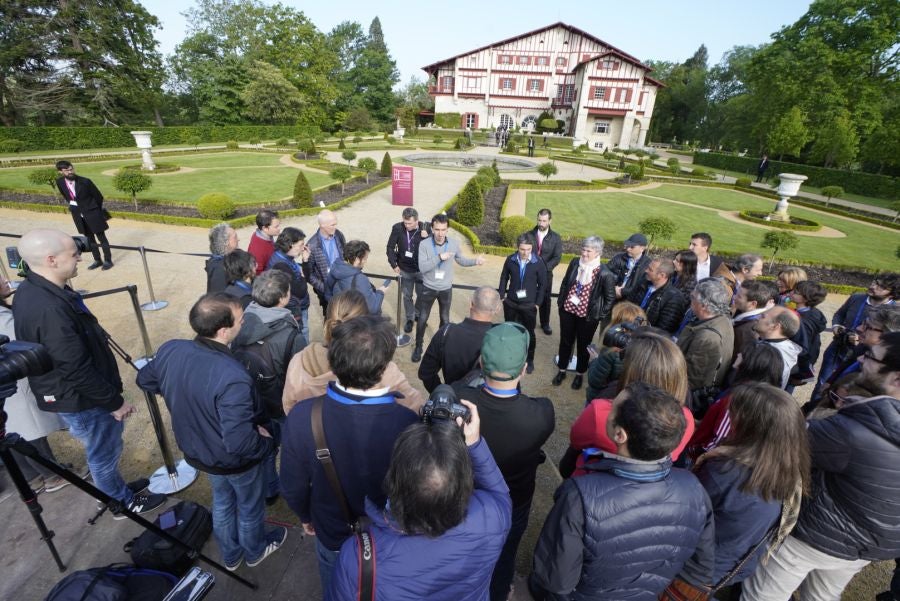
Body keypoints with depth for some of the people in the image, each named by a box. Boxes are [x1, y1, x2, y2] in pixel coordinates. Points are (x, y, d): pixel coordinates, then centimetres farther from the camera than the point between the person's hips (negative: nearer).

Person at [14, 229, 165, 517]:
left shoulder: (29, 290, -2)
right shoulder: (50, 309, -34)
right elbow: (77, 370, -29)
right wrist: (114, 401, -16)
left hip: (66, 393, 9)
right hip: (81, 399, -9)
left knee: (102, 450, 27)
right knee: (105, 453, 14)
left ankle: (117, 487, 48)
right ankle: (123, 502, 36)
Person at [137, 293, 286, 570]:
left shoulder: (170, 351, -20)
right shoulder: (233, 379, -42)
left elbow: (145, 380, 2)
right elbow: (240, 443, -39)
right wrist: (267, 442, -19)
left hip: (198, 451, 6)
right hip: (236, 461, -6)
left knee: (222, 502, 33)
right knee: (250, 508, 26)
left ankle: (230, 555, 58)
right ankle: (255, 551, 55)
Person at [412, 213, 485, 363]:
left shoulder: (454, 244, -10)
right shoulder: (424, 245, -17)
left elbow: (461, 260, 7)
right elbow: (422, 268, -25)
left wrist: (475, 261, -10)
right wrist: (439, 257, -35)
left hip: (446, 289, 2)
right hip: (428, 288, -1)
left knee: (445, 320, 16)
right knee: (422, 319, 10)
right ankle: (418, 346, 32)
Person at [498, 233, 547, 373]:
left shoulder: (538, 263, -14)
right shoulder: (510, 260, -10)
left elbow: (542, 284, -5)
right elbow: (504, 278, 4)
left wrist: (538, 303, -4)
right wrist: (502, 296, 3)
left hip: (529, 305, -2)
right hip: (510, 303, 2)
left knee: (529, 333, 12)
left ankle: (529, 360, 31)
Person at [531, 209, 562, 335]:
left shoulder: (556, 238, -5)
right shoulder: (530, 234, -4)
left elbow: (557, 257, -10)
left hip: (546, 273, 0)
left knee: (545, 299, 13)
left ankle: (545, 324, 30)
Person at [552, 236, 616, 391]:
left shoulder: (605, 274, -18)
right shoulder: (575, 263, -6)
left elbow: (610, 298, -8)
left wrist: (600, 316, -8)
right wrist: (560, 301, 6)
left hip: (588, 315, -4)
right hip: (567, 310, 4)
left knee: (583, 345, 14)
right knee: (565, 341, 18)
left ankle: (580, 374, 36)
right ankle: (562, 370, 37)